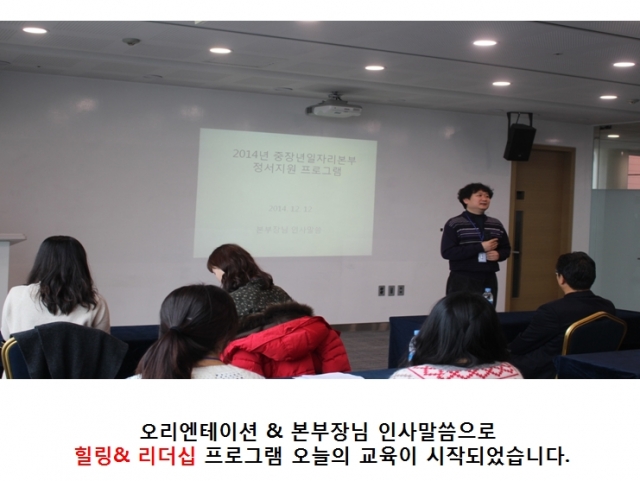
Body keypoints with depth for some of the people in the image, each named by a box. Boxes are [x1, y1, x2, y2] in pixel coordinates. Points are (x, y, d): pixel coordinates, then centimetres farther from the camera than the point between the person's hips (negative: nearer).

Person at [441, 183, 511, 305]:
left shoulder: (496, 225, 13)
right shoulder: (454, 224, -4)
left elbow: (506, 248, 21)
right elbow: (447, 252, -14)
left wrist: (498, 254, -5)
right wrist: (480, 247, -17)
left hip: (489, 280, 5)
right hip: (462, 281, -5)